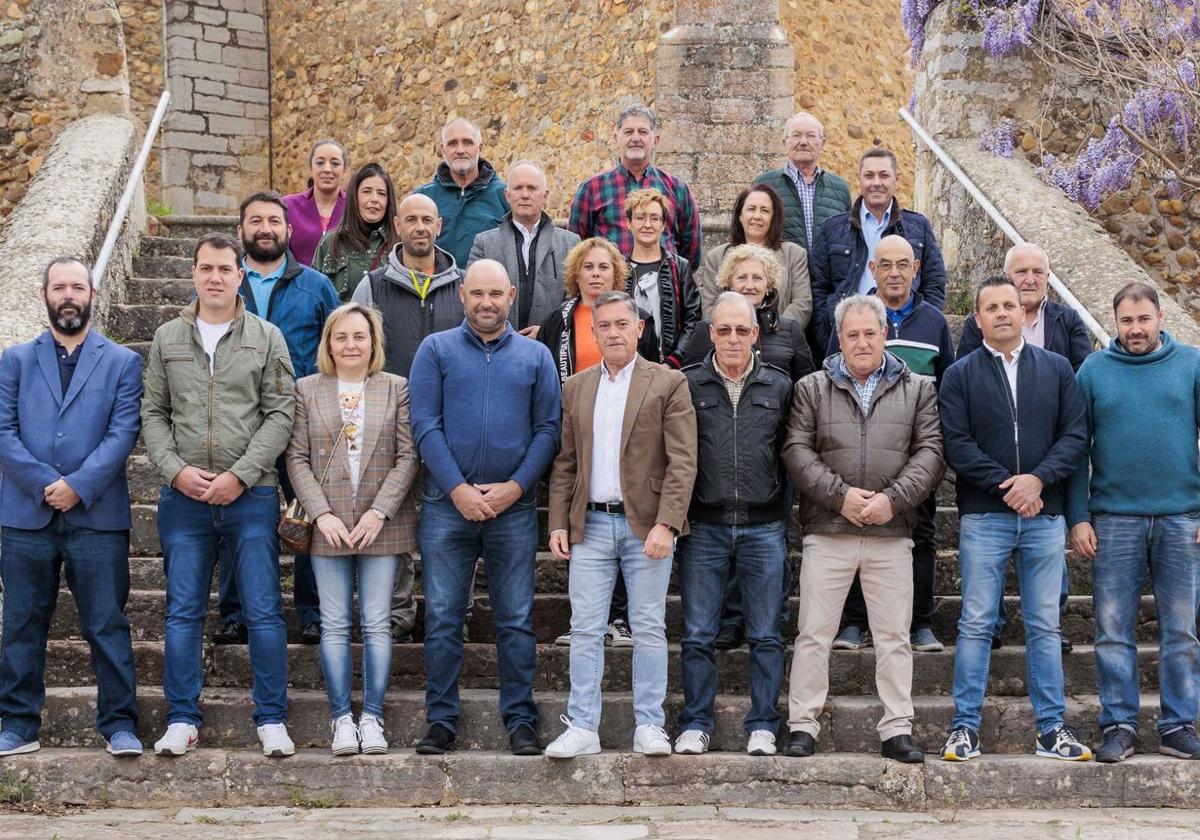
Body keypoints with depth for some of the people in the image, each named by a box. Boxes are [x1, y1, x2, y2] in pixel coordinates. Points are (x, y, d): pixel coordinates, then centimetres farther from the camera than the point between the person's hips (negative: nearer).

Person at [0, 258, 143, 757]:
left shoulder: (122, 362, 7)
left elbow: (123, 434, -4)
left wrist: (78, 486, -14)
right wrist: (45, 484, -11)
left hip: (97, 515, -2)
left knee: (107, 625, 1)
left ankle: (119, 725, 8)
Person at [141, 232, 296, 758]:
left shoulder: (267, 338, 4)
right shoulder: (167, 339, 10)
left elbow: (280, 414, -2)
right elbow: (153, 413, 9)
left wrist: (240, 475, -11)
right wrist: (176, 469, -7)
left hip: (251, 496, -2)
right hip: (183, 497, 2)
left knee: (264, 611, 0)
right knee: (183, 612, 6)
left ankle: (272, 719, 9)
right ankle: (182, 719, 15)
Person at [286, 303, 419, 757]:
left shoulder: (396, 389, 5)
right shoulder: (307, 390, 7)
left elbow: (407, 456, 0)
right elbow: (297, 457, 3)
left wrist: (378, 512, -10)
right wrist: (321, 514, -9)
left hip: (381, 524, 0)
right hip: (328, 526, 0)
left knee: (377, 623, 0)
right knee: (334, 625, 2)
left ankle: (372, 717, 6)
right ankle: (341, 718, 7)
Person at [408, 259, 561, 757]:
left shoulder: (535, 356, 10)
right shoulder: (436, 350, 5)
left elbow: (548, 429, 4)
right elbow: (425, 426, -2)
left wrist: (515, 487, -9)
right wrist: (459, 489, -11)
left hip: (514, 506, 1)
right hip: (447, 506, -1)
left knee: (516, 622, 4)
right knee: (442, 620, 2)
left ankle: (520, 721, 11)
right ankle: (441, 721, 10)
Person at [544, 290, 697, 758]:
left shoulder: (669, 384, 0)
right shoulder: (575, 388, 13)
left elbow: (682, 462, -6)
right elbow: (565, 462, 14)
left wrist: (666, 524, -15)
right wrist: (558, 524, 5)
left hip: (646, 525, -3)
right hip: (590, 526, 3)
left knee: (649, 629, 2)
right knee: (585, 630, 2)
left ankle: (649, 727, 11)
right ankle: (582, 728, 8)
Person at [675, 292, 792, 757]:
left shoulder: (780, 386, 7)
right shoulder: (687, 384, 3)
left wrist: (787, 517, 7)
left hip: (764, 527, 1)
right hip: (704, 527, -1)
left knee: (766, 636, 4)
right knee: (698, 635, 3)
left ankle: (762, 727, 13)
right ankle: (696, 725, 13)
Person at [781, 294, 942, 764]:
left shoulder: (918, 390, 11)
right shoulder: (811, 389, 9)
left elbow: (930, 451, 2)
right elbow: (797, 451, 0)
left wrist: (893, 499, -11)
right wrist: (841, 495, -11)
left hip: (892, 534, 1)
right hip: (827, 532, -1)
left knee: (894, 636, 4)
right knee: (814, 634, 2)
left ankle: (897, 730, 12)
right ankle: (802, 725, 9)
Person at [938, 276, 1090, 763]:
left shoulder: (1056, 369, 10)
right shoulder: (960, 375, 3)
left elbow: (1075, 434, 3)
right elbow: (956, 444, -5)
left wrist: (1038, 479, -12)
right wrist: (1006, 484, -14)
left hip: (1044, 515, 2)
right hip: (983, 517, -2)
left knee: (1045, 626, 6)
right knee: (976, 624, 0)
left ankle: (1051, 727, 13)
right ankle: (965, 727, 6)